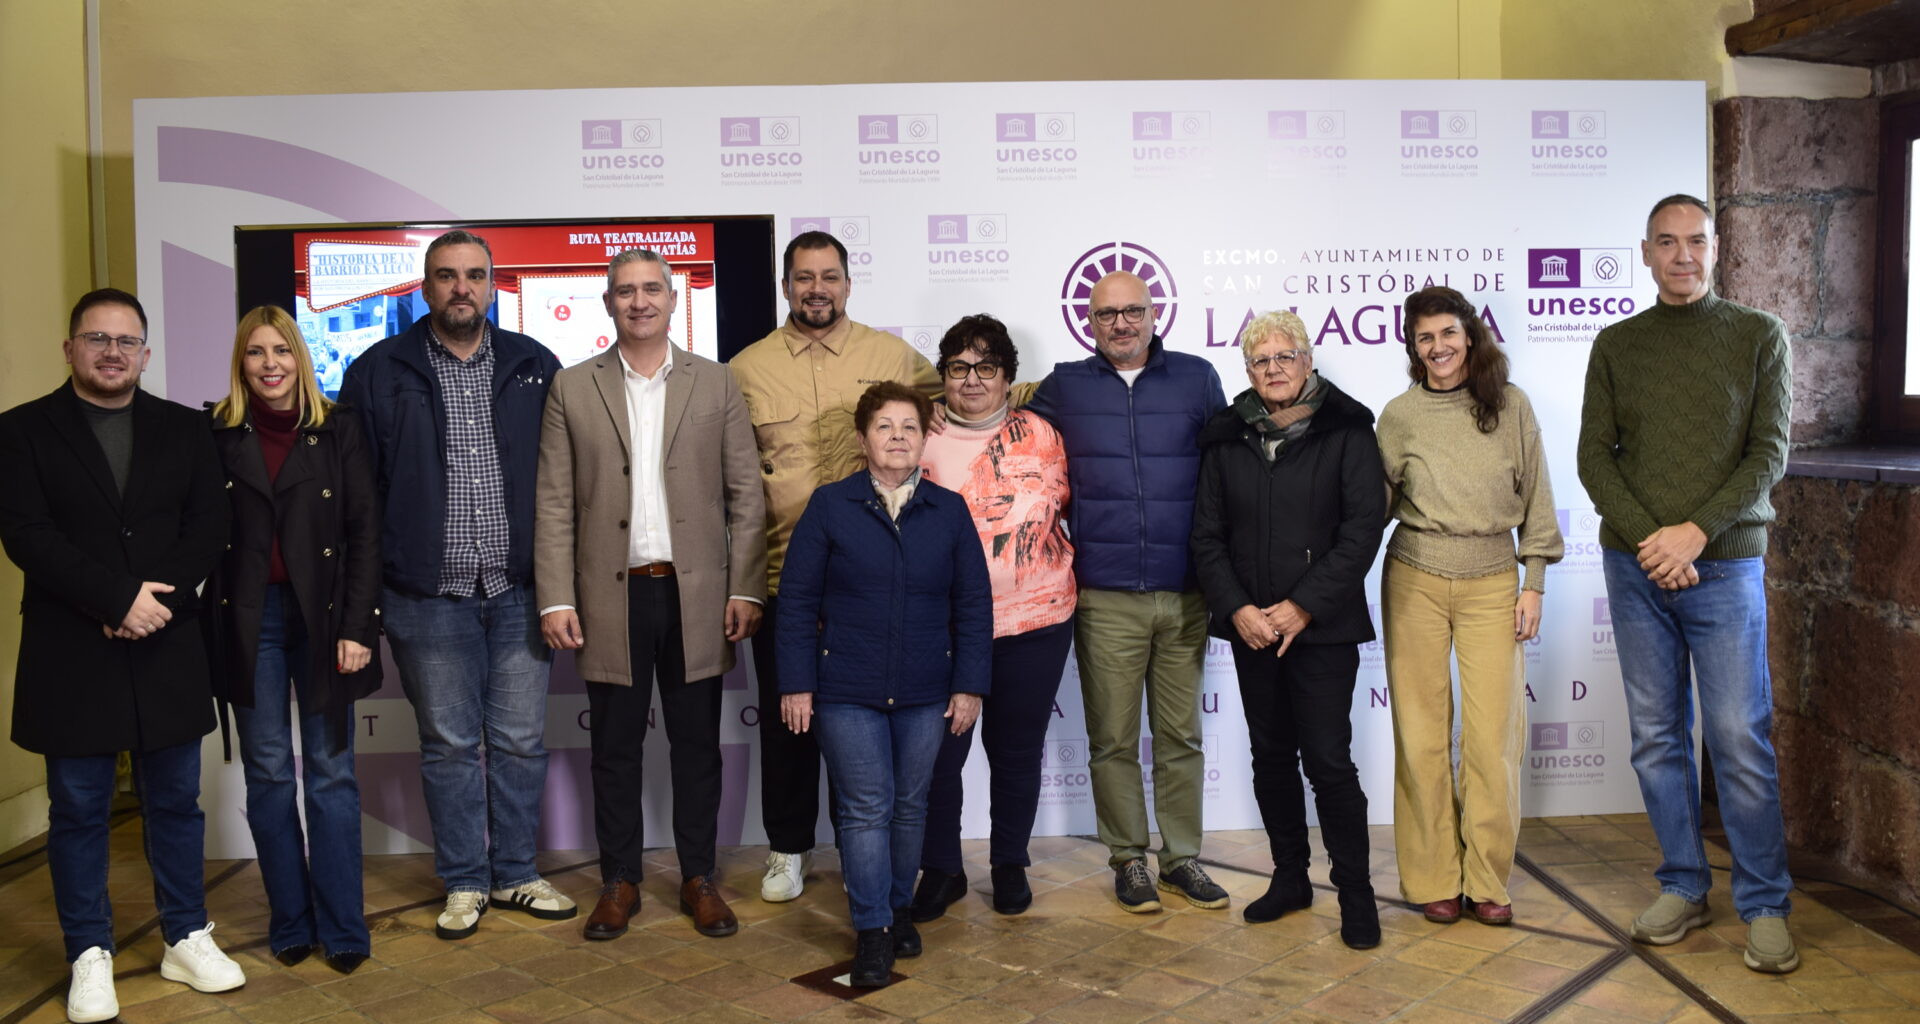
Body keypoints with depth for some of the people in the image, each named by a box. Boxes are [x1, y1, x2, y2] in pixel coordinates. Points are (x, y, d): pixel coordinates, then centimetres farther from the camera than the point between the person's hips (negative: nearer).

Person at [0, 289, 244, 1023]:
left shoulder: (184, 429, 8)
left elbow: (208, 529, 2)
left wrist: (157, 598, -13)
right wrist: (118, 597, -17)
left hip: (167, 647, 2)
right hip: (70, 654, -2)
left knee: (175, 800, 10)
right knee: (79, 810, 6)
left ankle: (186, 940, 23)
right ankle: (90, 955, 19)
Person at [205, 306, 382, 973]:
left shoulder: (338, 432, 2)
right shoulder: (219, 436, 5)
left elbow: (365, 534, 0)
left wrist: (358, 627, -7)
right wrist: (211, 628, -4)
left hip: (322, 615, -1)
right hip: (248, 619, 1)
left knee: (331, 771, 2)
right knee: (268, 773, 6)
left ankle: (341, 929, 10)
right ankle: (290, 923, 18)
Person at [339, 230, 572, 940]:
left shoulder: (533, 366, 6)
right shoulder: (380, 372, 2)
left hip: (518, 592, 1)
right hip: (429, 596, -1)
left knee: (521, 741, 9)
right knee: (449, 744, 9)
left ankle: (514, 874, 25)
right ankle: (464, 883, 23)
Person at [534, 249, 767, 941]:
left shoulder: (717, 384, 5)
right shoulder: (572, 389, 5)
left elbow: (746, 496, 3)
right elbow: (555, 504, 2)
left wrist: (746, 590, -4)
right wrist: (555, 599, -5)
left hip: (695, 597, 0)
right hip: (612, 598, 0)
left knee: (697, 745, 8)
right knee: (614, 747, 9)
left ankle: (699, 879, 22)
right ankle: (619, 881, 23)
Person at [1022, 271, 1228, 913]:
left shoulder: (1197, 379, 6)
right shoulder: (1064, 387, 6)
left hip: (1184, 594, 1)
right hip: (1105, 599, 0)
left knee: (1181, 735, 10)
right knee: (1112, 739, 6)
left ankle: (1181, 857, 23)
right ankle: (1128, 859, 21)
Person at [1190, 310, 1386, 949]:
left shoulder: (1346, 430, -2)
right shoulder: (1227, 439, 7)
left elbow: (1363, 527, -9)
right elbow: (1207, 536, 6)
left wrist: (1303, 606, -13)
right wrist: (1236, 609, -8)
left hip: (1323, 627, -4)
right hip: (1251, 627, 4)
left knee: (1328, 758, -5)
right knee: (1271, 755, 12)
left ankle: (1355, 891, 10)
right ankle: (1290, 877, 26)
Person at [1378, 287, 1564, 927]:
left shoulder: (1511, 406, 4)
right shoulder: (1399, 416, 3)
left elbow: (1535, 497, 6)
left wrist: (1534, 581, 3)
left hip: (1493, 582, 0)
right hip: (1415, 580, 0)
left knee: (1495, 733, -3)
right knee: (1422, 731, 2)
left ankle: (1487, 880, 12)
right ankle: (1433, 879, 14)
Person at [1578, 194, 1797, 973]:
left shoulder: (1759, 337, 5)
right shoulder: (1616, 345, 9)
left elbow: (1769, 453, -2)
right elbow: (1594, 456, 3)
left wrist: (1696, 530, -15)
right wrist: (1648, 540, -10)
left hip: (1726, 564, -2)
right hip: (1634, 565, 2)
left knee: (1741, 739, -2)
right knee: (1656, 738, 7)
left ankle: (1765, 906, 10)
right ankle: (1683, 887, 19)